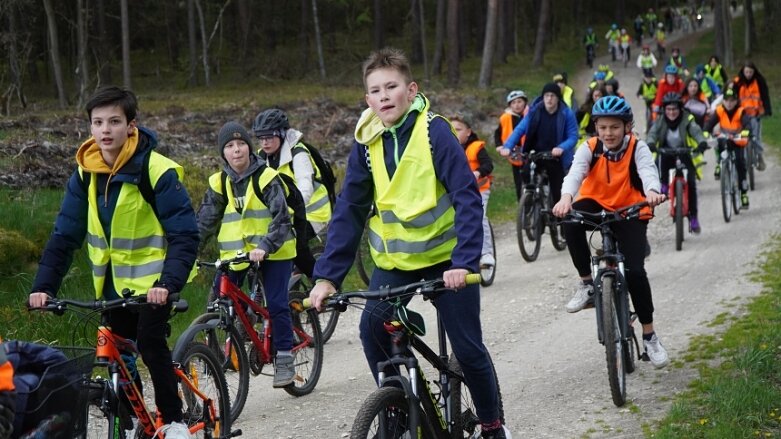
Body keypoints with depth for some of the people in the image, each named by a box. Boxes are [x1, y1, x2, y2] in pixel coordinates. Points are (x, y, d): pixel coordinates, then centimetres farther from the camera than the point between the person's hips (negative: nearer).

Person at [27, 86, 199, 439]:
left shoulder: (157, 170, -19)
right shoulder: (85, 174, -4)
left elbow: (185, 234, -19)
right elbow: (65, 235, -2)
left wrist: (169, 282, -33)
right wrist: (44, 286, -14)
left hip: (151, 280, -5)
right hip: (112, 281, 5)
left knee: (150, 344, -18)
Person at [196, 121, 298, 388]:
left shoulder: (266, 177, -11)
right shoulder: (219, 182, 2)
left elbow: (281, 217, -19)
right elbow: (205, 220, 3)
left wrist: (265, 246, -33)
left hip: (272, 252, -4)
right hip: (235, 252, 4)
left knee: (276, 304, -8)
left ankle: (284, 359, 3)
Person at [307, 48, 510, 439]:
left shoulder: (434, 131, -16)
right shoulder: (367, 142, -4)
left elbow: (467, 198, -20)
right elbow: (348, 212, -4)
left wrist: (463, 261, -31)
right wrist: (327, 275, -12)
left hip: (445, 256, -3)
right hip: (394, 259, 3)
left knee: (467, 347, -2)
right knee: (372, 329, -16)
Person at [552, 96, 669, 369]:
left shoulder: (638, 149, -13)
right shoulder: (590, 149, -11)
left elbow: (648, 171, -34)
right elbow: (575, 173, -30)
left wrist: (652, 192, -58)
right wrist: (566, 198, -53)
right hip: (597, 206, 1)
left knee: (635, 271, -19)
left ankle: (649, 337, 0)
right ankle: (586, 283, -16)